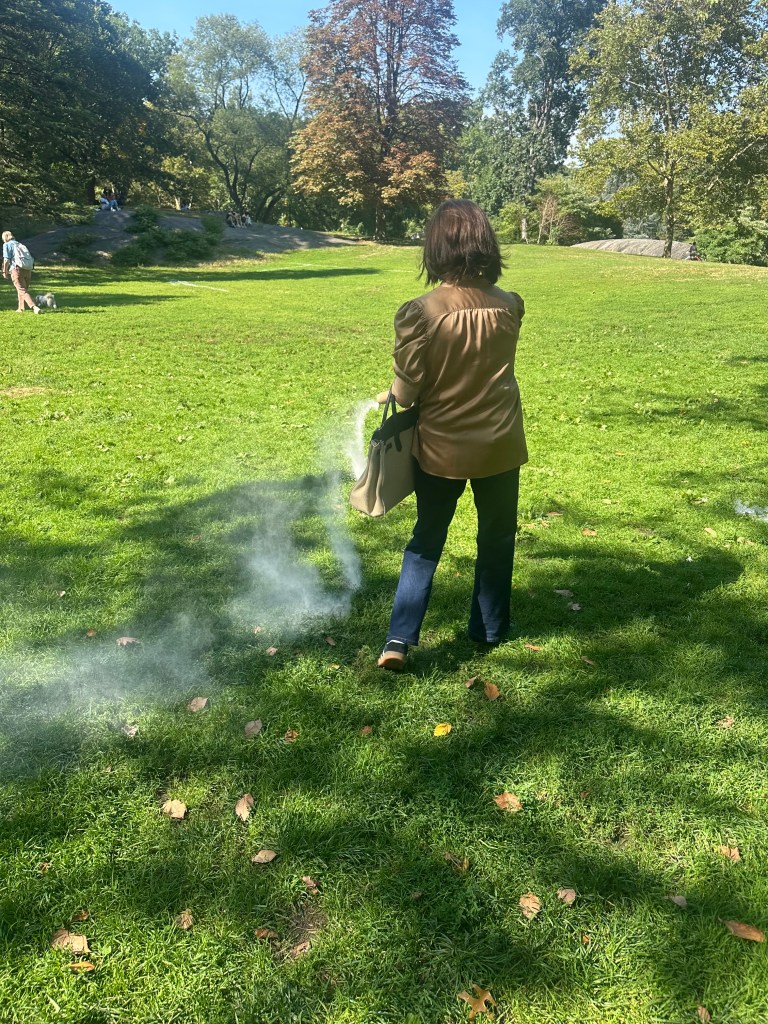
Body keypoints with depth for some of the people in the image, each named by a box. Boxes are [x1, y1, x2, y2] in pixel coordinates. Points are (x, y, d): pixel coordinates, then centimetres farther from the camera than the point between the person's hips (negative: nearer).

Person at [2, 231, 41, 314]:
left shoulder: (7, 245, 6)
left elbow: (6, 260, -3)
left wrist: (5, 271, 6)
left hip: (17, 269, -6)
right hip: (28, 269, 6)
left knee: (22, 291, -8)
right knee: (22, 289, 20)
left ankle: (34, 307, -25)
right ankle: (21, 308, 27)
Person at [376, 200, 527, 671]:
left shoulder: (419, 313, -17)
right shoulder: (510, 307, -8)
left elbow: (405, 393, -14)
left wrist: (389, 394, 8)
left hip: (439, 449, -1)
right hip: (499, 447, 1)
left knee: (426, 543, 16)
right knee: (496, 540, 20)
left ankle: (400, 639, 10)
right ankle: (490, 629, 34)